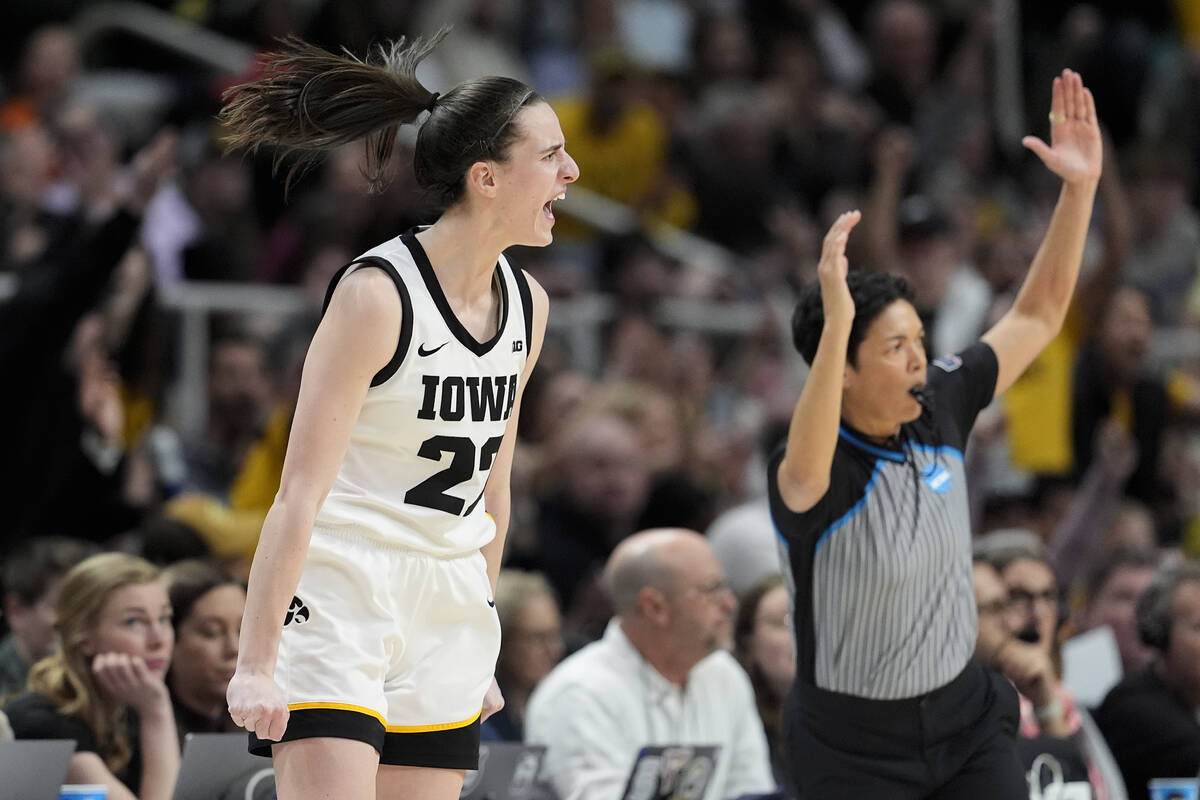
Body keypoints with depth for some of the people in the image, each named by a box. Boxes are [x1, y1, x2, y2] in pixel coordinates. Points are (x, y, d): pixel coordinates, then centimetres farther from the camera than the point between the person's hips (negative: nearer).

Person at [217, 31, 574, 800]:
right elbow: (300, 491, -17)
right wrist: (255, 661, -20)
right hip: (336, 610, -7)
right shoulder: (378, 294, -15)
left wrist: (481, 647, 21)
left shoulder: (527, 304, 7)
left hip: (445, 621, 7)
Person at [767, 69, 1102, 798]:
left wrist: (1081, 186, -5)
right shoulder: (805, 473, -21)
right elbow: (807, 472, -47)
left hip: (967, 718, 5)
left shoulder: (939, 408, -3)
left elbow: (1038, 316, 6)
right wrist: (836, 320, -59)